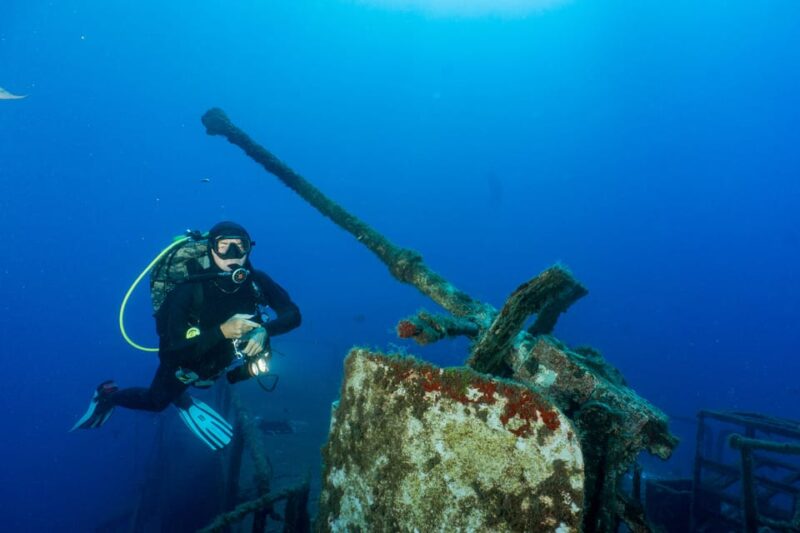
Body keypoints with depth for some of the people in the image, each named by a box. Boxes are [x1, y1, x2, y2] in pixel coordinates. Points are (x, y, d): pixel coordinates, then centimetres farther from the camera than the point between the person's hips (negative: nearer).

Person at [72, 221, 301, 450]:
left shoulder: (257, 281, -29)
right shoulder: (190, 289, -38)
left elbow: (293, 314, -28)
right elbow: (175, 349, -40)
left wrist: (264, 330, -48)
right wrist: (222, 331, -54)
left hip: (223, 356, 3)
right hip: (185, 359, -3)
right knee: (155, 402, 13)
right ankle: (108, 395, 49)